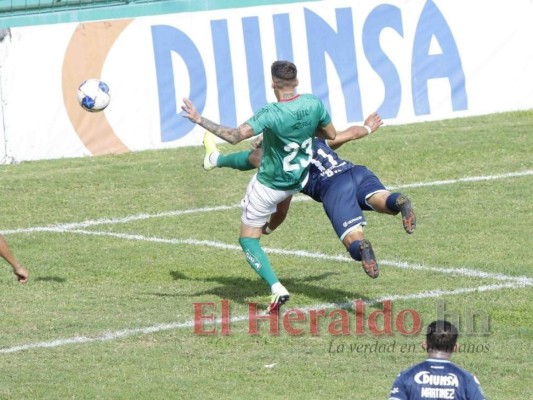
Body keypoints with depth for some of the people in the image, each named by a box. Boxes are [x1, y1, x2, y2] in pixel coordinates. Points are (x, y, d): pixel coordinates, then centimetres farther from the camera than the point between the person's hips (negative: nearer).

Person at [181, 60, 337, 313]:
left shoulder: (271, 114, -31)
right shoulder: (314, 104, -14)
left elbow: (235, 136, -37)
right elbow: (331, 135, 1)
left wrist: (199, 120, -32)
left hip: (269, 186, -6)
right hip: (298, 182, 6)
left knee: (248, 239, 5)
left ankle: (276, 289, -10)